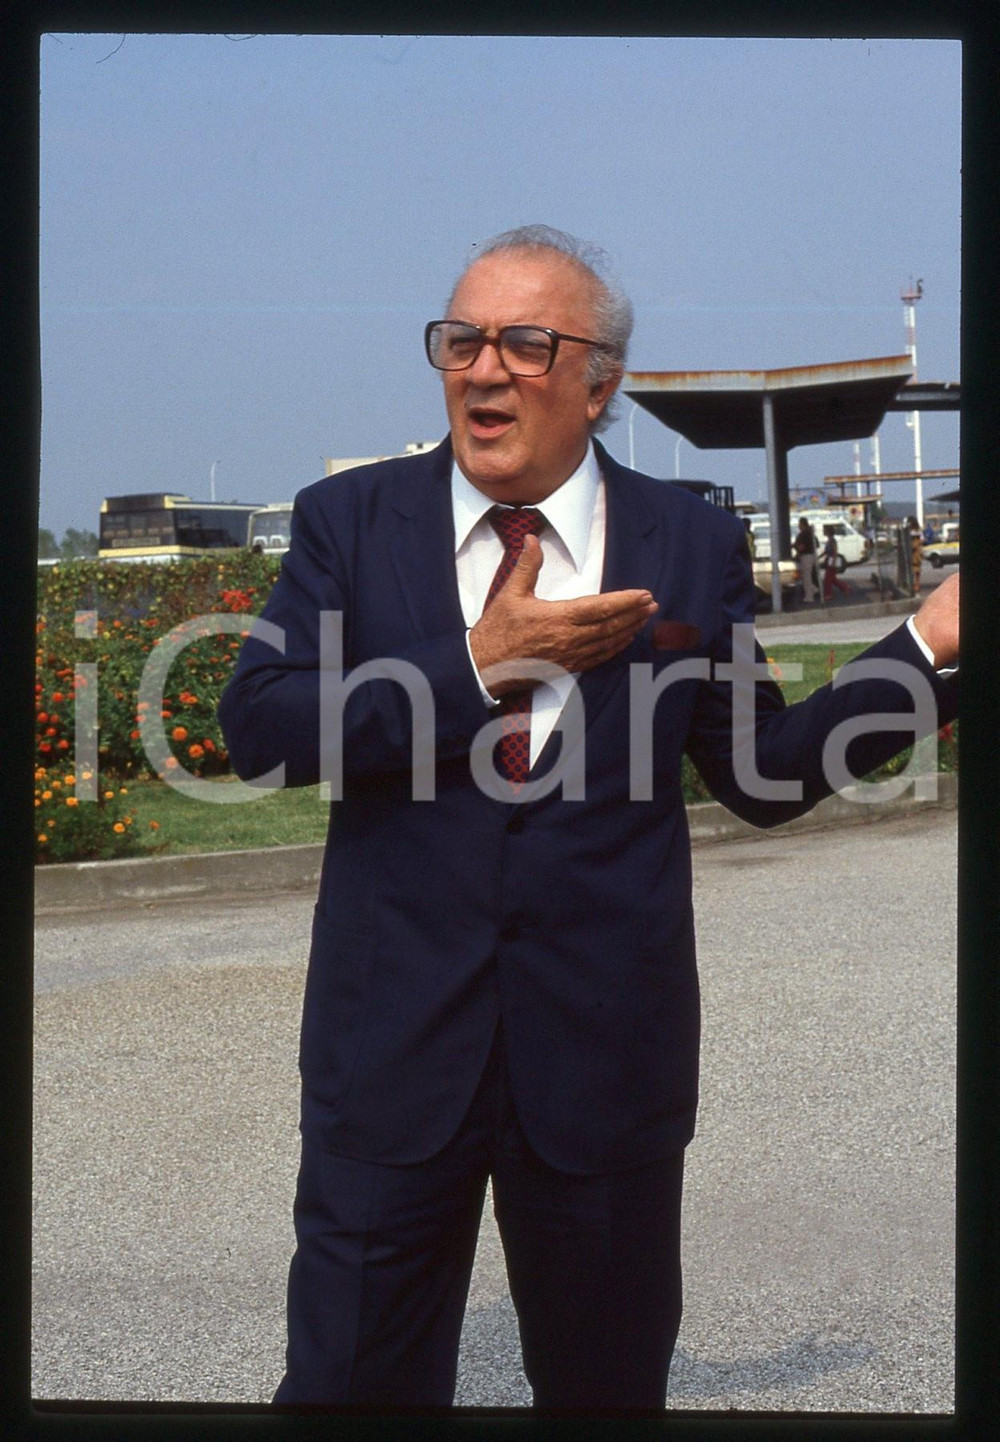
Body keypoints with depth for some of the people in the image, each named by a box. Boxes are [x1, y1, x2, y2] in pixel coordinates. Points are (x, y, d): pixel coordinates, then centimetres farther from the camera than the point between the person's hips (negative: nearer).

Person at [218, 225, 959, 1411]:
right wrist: (478, 668, -16)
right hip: (394, 1041, 0)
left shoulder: (692, 546, 2)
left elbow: (763, 773, 6)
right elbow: (258, 729, -10)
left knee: (608, 1383, 17)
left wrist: (928, 646, -1)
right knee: (355, 1376, 8)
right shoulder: (349, 522, 1)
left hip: (607, 1049, 1)